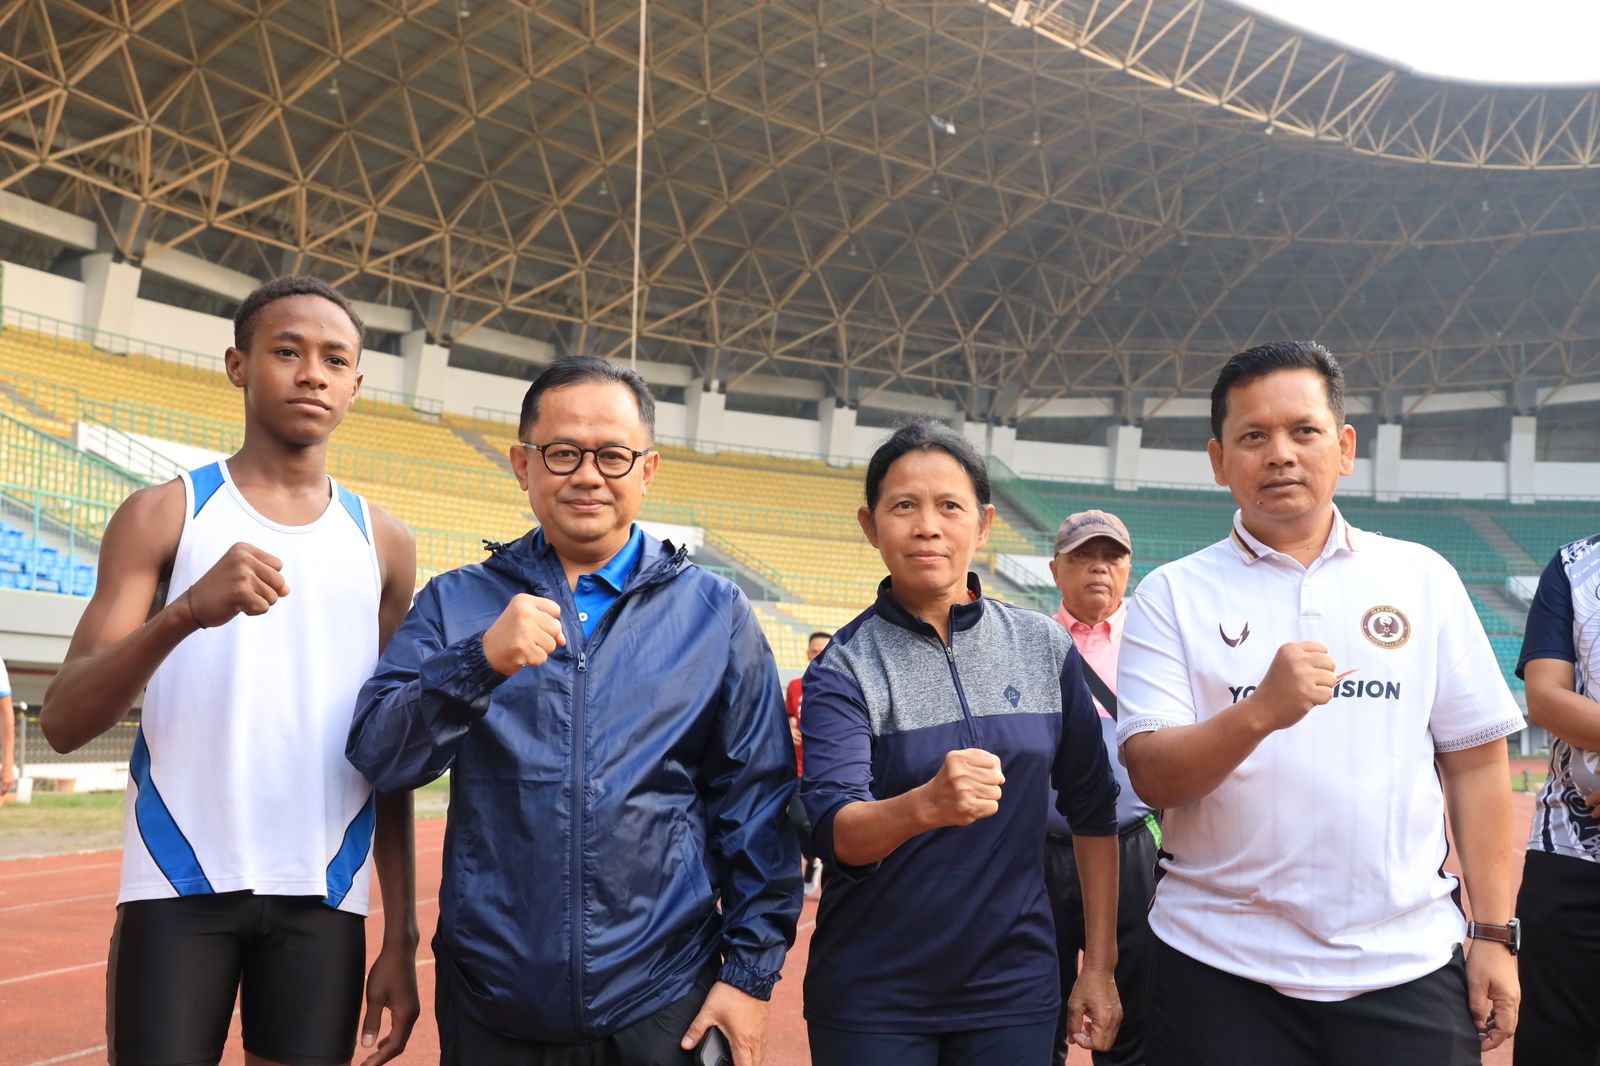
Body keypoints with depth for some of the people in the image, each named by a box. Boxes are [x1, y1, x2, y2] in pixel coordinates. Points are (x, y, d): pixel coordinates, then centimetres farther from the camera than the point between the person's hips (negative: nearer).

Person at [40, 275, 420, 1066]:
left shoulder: (383, 544, 8)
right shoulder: (162, 515, 1)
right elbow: (62, 723, -8)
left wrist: (402, 934, 9)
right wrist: (187, 612, -26)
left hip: (324, 899, 2)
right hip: (179, 887, -2)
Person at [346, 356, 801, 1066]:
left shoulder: (715, 613, 2)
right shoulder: (457, 603, 3)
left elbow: (756, 801, 2)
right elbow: (377, 758, -6)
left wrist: (752, 969, -3)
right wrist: (481, 662, -22)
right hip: (490, 1006, 1)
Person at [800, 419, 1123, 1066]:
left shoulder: (1044, 647, 0)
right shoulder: (845, 666, -8)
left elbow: (1092, 809, 5)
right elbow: (834, 830, -21)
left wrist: (1100, 965, 4)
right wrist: (926, 805, -40)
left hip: (1014, 988, 2)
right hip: (872, 997, -2)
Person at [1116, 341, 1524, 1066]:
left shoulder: (1422, 577, 6)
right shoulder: (1174, 594, 0)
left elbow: (1476, 762, 7)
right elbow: (1153, 778, -8)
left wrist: (1494, 934, 3)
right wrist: (1261, 711, -24)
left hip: (1405, 967, 2)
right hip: (1223, 972, -1)